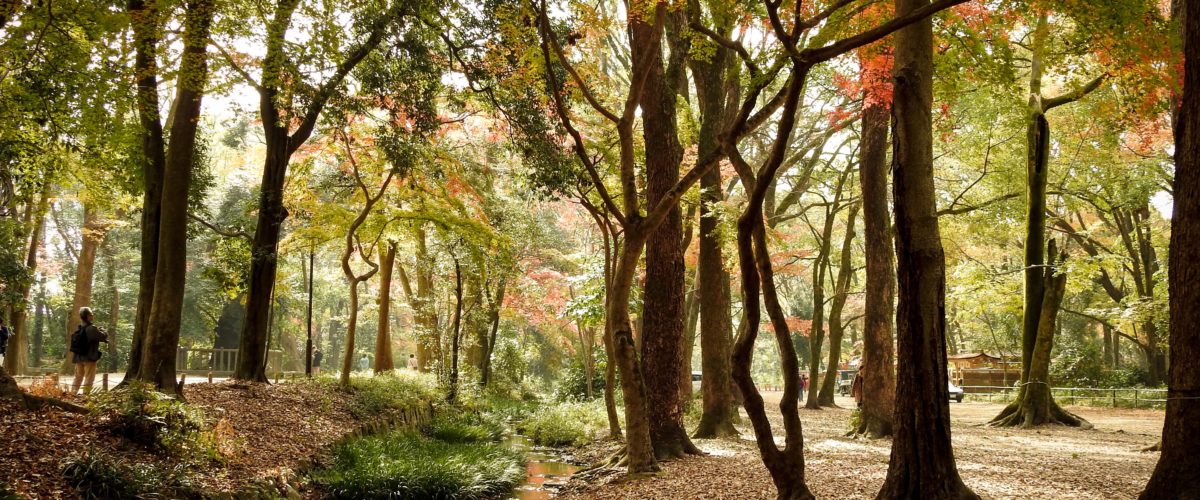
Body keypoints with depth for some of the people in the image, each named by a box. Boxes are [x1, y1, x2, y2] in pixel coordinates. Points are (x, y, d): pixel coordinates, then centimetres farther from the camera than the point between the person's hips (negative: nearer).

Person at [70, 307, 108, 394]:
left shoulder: (80, 328, 9)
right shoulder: (92, 328, -16)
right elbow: (104, 337, -13)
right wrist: (101, 331, 7)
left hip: (78, 357, 7)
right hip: (89, 358, -7)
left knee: (78, 378, 15)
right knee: (88, 379, -3)